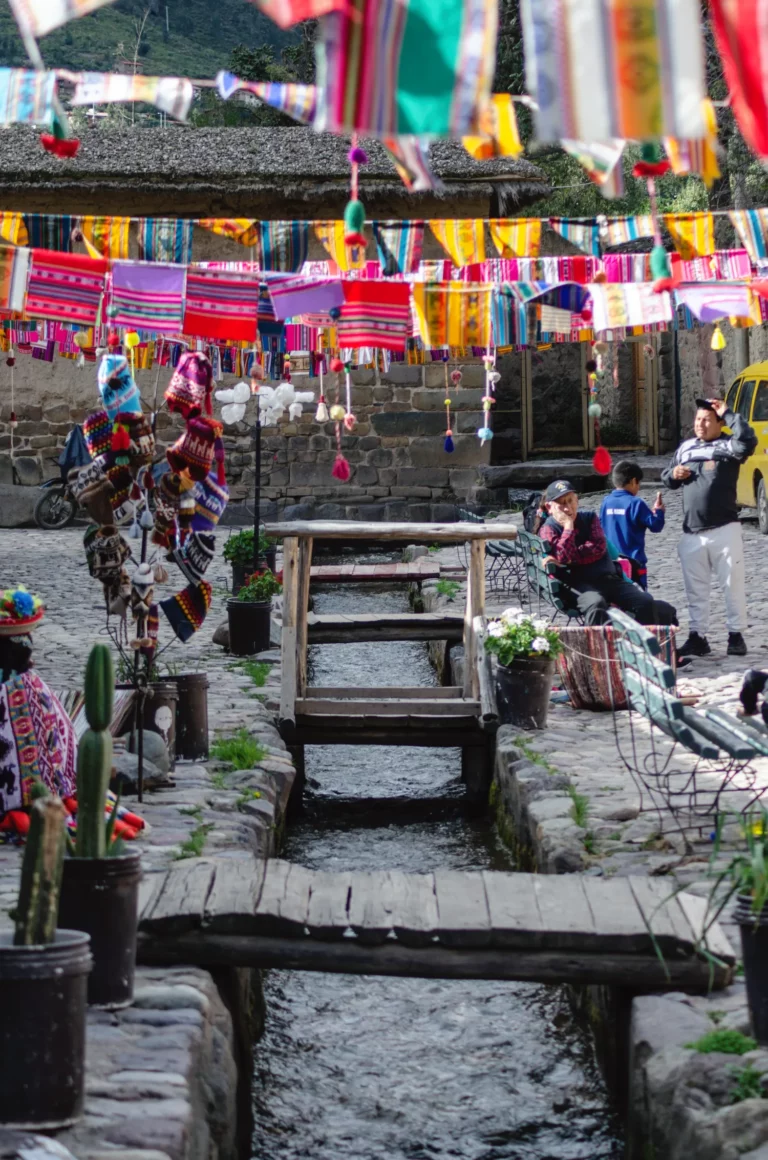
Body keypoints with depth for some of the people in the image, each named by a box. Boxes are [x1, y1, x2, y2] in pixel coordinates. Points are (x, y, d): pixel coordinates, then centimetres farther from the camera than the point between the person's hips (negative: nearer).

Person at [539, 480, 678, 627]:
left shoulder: (589, 517, 14)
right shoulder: (549, 529, 2)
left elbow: (599, 547, -3)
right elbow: (562, 557, -16)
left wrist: (571, 558, -12)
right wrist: (568, 525, -13)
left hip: (610, 579, 5)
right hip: (580, 584, -5)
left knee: (645, 601, -15)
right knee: (595, 604, -39)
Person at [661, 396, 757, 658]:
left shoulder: (728, 445, -2)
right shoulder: (686, 447, 14)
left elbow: (748, 441, -25)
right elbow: (667, 479, 24)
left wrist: (728, 414, -17)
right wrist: (673, 474, 0)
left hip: (724, 529, -5)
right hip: (692, 532, 5)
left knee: (733, 584, 1)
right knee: (695, 589, 9)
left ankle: (736, 635, 8)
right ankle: (697, 637, 15)